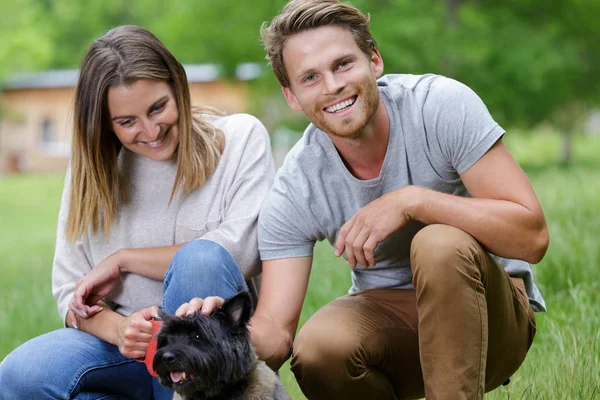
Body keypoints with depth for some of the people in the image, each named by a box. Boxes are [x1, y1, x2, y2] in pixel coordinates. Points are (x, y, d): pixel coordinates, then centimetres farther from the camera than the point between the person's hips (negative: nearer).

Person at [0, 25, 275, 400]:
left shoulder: (240, 136, -2)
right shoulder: (93, 166, 6)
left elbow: (240, 253, -15)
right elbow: (71, 291, 3)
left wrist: (122, 259, -7)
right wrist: (119, 329, -20)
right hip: (124, 351, 3)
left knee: (201, 258, -33)